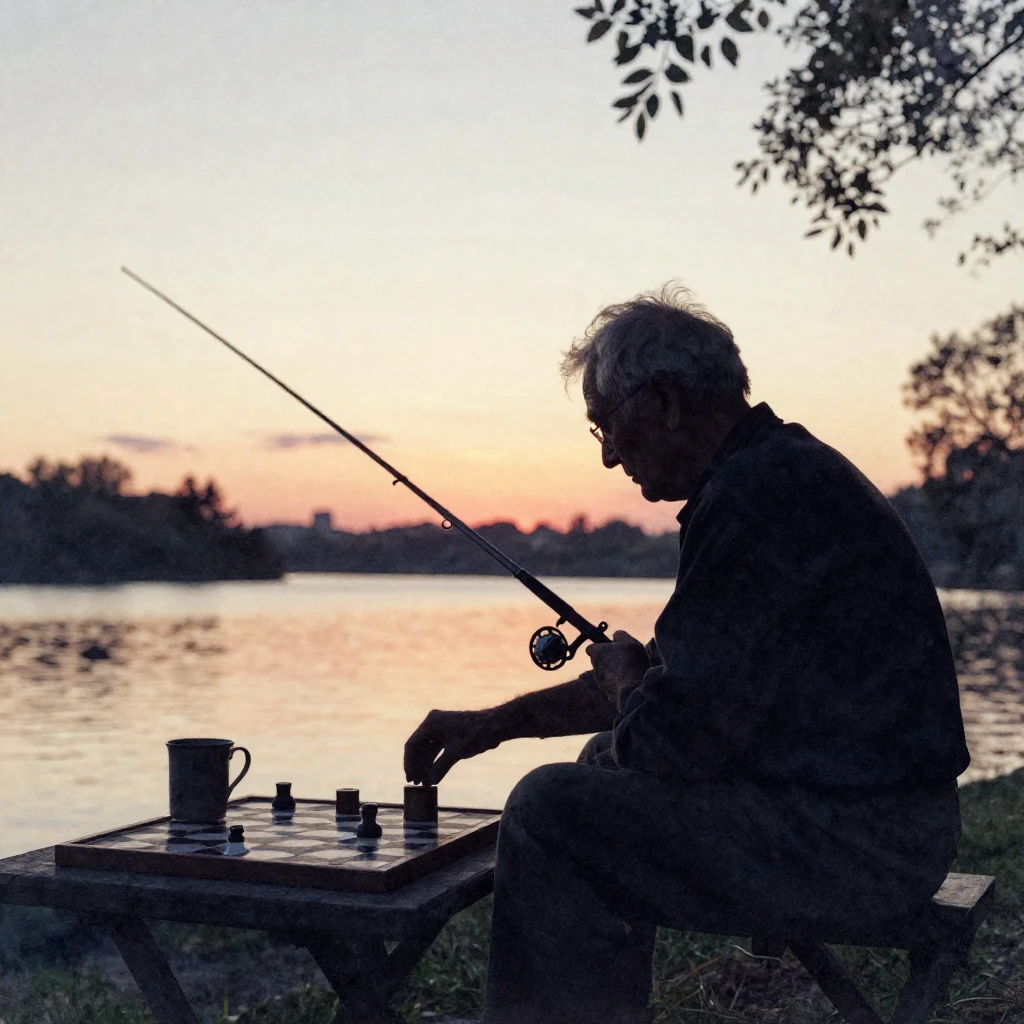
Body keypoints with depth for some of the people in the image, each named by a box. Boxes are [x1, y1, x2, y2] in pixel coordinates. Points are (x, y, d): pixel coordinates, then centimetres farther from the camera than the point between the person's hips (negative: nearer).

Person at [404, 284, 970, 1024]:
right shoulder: (784, 467, 13)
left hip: (855, 838, -11)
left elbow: (677, 733, -23)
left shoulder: (758, 495, -21)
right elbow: (682, 674, 19)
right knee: (606, 770, 23)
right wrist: (497, 723, 17)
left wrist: (621, 675, 1)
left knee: (553, 811, -12)